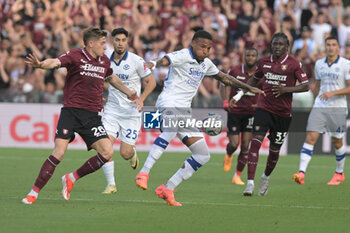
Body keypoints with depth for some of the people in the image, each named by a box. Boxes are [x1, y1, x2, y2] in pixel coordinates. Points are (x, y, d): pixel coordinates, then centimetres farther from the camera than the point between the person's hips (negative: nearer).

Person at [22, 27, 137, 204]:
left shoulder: (105, 61, 13)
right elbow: (55, 62, -23)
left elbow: (112, 78, 34)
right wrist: (40, 64, -43)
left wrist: (129, 93, 38)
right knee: (59, 152, -16)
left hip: (92, 115, 5)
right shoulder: (75, 56, -5)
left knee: (107, 152, -10)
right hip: (71, 111, -5)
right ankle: (34, 193, -5)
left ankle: (72, 178, 9)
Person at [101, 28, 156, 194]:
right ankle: (111, 184, -5)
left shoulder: (136, 61, -8)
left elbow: (151, 82, -2)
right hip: (112, 110, 3)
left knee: (125, 153, -5)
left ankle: (133, 154, 34)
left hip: (131, 112, -3)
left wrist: (141, 99, -16)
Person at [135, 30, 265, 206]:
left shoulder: (206, 64, 16)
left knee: (203, 155, 3)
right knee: (171, 130, -42)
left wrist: (249, 88, 36)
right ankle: (143, 173, -40)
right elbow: (166, 60, -30)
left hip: (184, 111, 9)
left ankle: (167, 189, 4)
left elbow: (224, 77, 33)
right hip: (169, 103, -9)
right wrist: (153, 64, -53)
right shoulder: (183, 56, -9)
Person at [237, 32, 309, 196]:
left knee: (275, 148, 8)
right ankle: (250, 183, -20)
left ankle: (266, 177, 38)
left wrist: (286, 89, -18)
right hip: (264, 107, 1)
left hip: (283, 112, -1)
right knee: (256, 141, -17)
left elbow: (305, 86, -5)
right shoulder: (264, 62, 7)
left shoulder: (293, 63, -4)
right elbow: (255, 79, 25)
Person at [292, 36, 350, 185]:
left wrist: (333, 93, -19)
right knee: (310, 138, -11)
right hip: (319, 106, 3)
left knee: (337, 142, 6)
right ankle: (301, 173, -19)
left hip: (338, 107, -3)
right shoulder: (319, 64, 9)